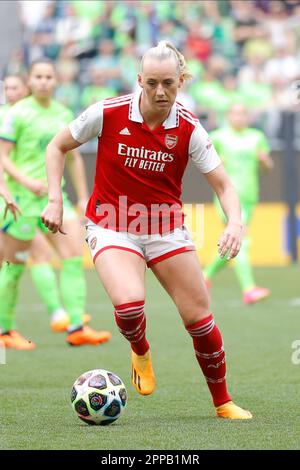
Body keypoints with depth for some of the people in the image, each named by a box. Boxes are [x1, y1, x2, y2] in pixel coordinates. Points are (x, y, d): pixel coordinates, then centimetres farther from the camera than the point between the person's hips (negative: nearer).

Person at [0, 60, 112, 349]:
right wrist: (27, 181, -22)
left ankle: (76, 328, -9)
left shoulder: (63, 114, 11)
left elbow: (74, 158, 19)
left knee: (74, 255, -8)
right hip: (24, 197, -5)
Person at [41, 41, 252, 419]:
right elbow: (57, 147, 1)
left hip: (166, 228, 2)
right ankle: (140, 352, 8)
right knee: (129, 302, -29)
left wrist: (234, 223, -29)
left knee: (199, 317, -1)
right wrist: (54, 200, -9)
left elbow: (224, 186, -9)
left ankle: (223, 402, 21)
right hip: (111, 226, -2)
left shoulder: (189, 129, -11)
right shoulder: (108, 113, -14)